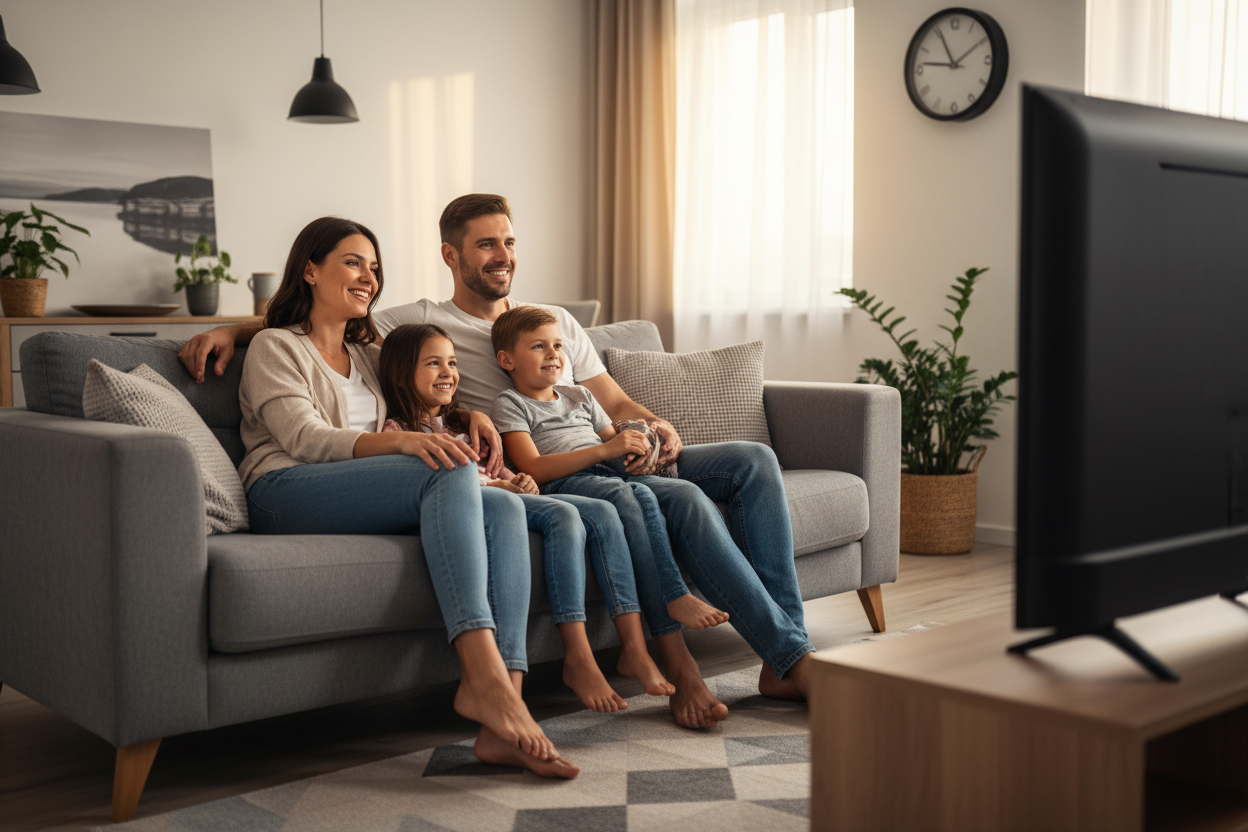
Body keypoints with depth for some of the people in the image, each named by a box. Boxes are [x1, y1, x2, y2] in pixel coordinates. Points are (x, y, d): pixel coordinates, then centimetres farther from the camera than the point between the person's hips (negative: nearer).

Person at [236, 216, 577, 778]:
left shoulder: (367, 356, 30)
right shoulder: (275, 347, 9)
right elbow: (305, 439, -8)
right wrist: (400, 441, -25)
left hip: (361, 496, 6)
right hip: (287, 495, -6)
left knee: (503, 507, -24)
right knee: (452, 472, -32)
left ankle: (501, 723, -37)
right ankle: (483, 674, -45)